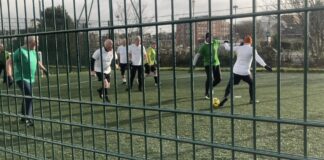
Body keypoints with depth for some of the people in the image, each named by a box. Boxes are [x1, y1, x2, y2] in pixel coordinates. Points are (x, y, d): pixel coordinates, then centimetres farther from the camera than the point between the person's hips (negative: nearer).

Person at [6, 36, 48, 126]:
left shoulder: (33, 51, 9)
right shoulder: (21, 51, -15)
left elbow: (37, 61, 29)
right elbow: (9, 62, -18)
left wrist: (44, 69, 35)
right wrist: (9, 76, -26)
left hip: (30, 79, 9)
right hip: (21, 78, -8)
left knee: (27, 97, 16)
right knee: (29, 96, -22)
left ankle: (24, 117, 31)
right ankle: (28, 118, -20)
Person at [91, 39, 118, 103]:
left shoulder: (112, 51, -8)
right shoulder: (99, 51, -22)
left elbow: (116, 58, 11)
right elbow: (92, 60, -13)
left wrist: (116, 64, -8)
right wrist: (92, 70, -13)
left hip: (107, 70, 5)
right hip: (99, 70, -5)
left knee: (108, 86, 9)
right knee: (105, 83, -23)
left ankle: (100, 90, 41)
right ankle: (106, 97, -8)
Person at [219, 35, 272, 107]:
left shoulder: (238, 48, 5)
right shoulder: (252, 49, -3)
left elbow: (228, 48, 15)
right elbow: (258, 58, -18)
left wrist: (225, 43, 37)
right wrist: (265, 66, -26)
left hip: (236, 71, 2)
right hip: (245, 72, -1)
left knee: (229, 85, 10)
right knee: (251, 83, 25)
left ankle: (225, 97, -17)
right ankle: (252, 99, 25)